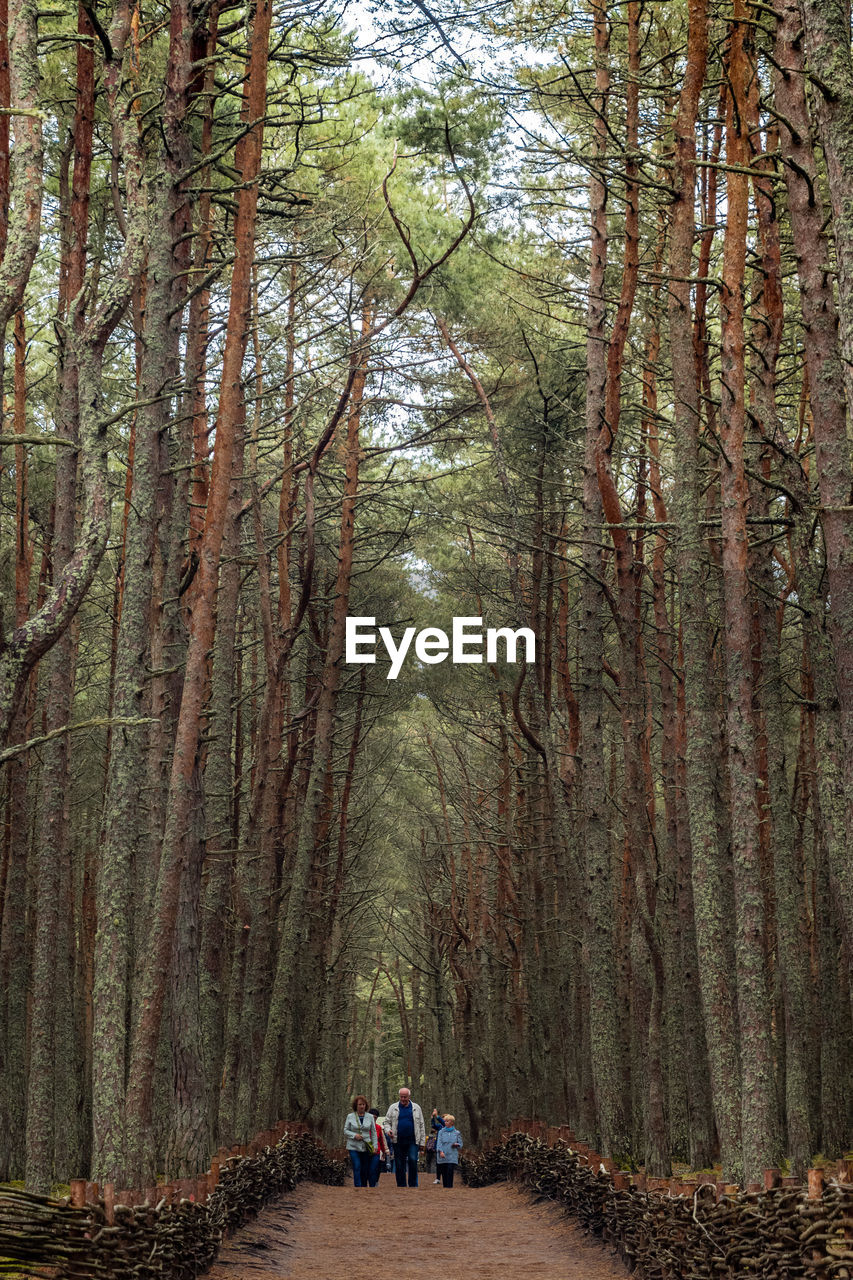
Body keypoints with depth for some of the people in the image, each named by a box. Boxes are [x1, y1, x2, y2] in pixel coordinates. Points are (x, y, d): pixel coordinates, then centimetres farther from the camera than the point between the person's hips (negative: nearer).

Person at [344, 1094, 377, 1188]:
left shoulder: (370, 1117, 8)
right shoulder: (350, 1117, 4)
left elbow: (373, 1133, 10)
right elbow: (345, 1131, 5)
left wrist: (374, 1146, 1)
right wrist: (354, 1135, -12)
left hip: (366, 1147, 2)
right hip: (354, 1147, -2)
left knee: (365, 1171, 5)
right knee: (357, 1169, -12)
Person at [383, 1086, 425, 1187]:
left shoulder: (416, 1108, 10)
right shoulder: (393, 1107, 10)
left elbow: (421, 1125, 11)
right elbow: (387, 1121, 13)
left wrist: (422, 1142, 6)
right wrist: (388, 1130, -10)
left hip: (412, 1141, -1)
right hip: (398, 1141, 1)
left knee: (412, 1160, -17)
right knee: (399, 1165, 3)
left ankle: (413, 1185, -8)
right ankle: (401, 1186, 11)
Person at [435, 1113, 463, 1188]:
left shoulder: (457, 1133, 11)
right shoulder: (441, 1132, 11)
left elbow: (460, 1145, 15)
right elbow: (439, 1143, 1)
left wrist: (456, 1144, -9)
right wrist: (441, 1151, -16)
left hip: (452, 1157, -1)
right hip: (442, 1157, 1)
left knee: (450, 1173, -13)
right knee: (444, 1174, 1)